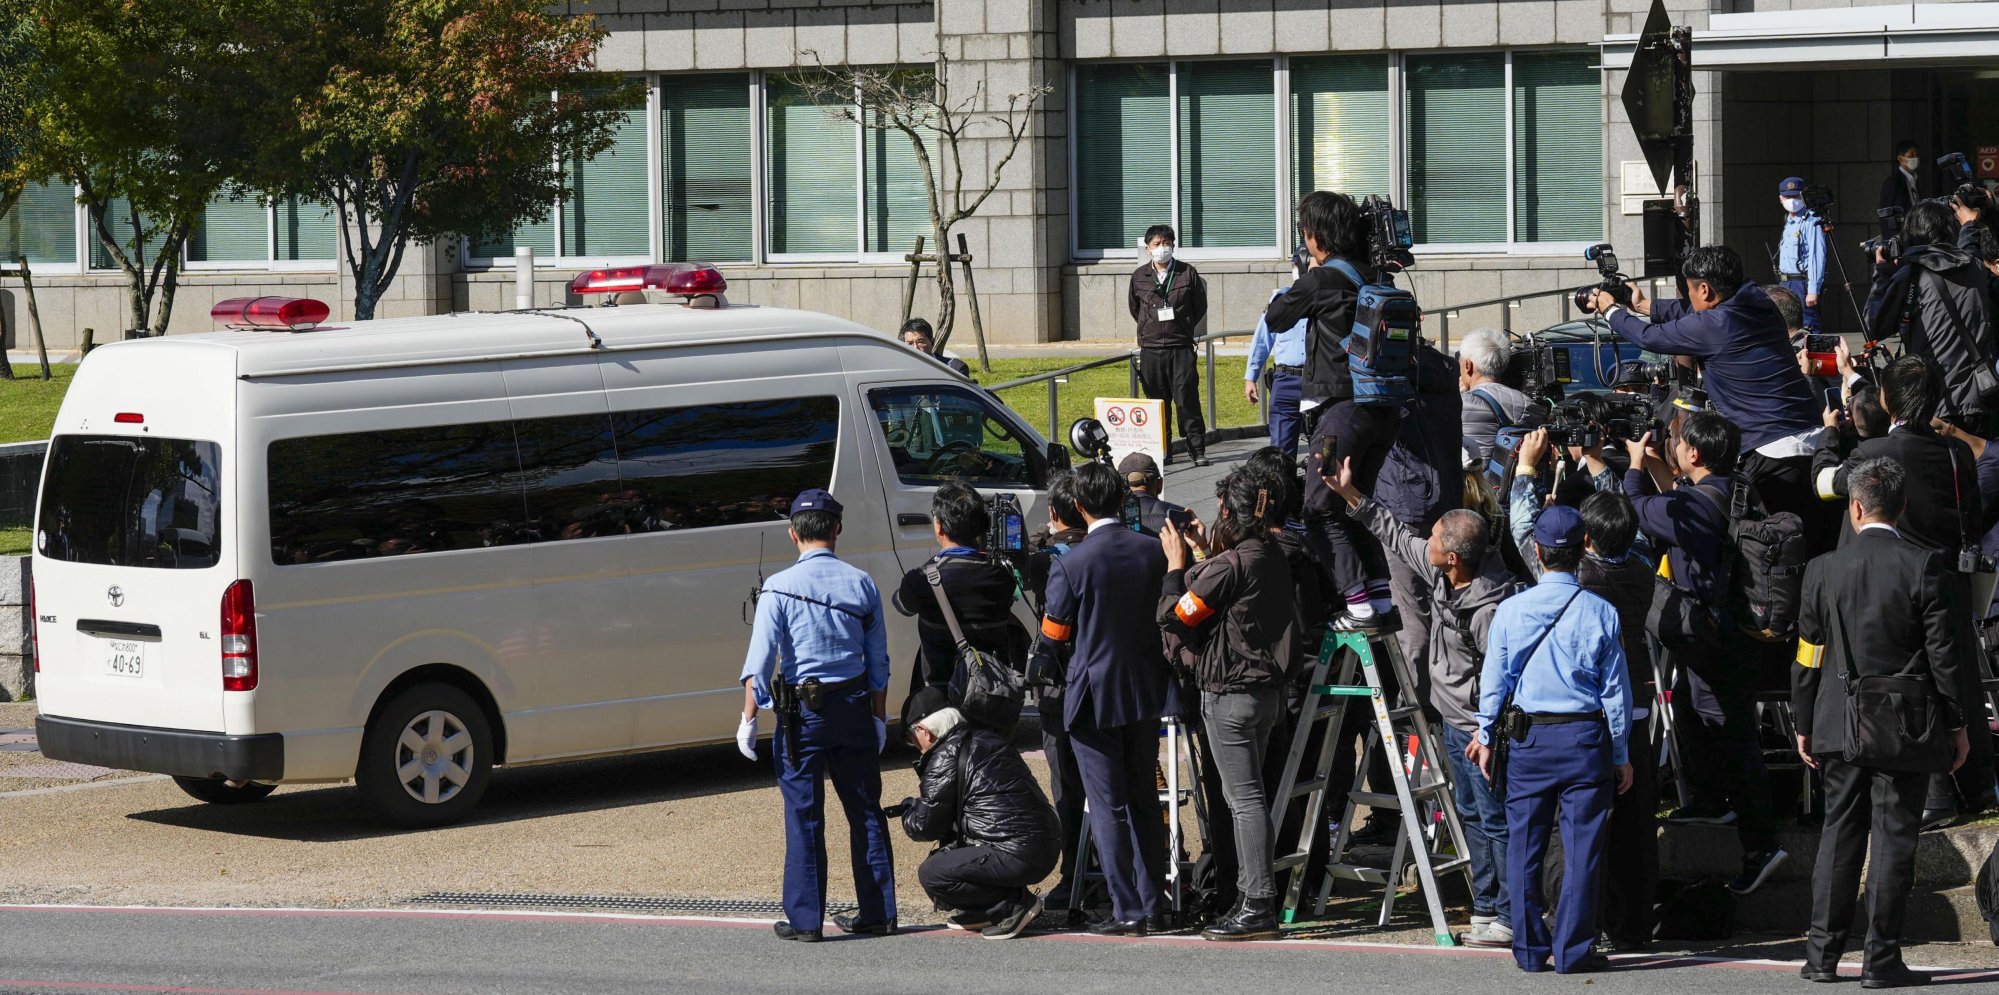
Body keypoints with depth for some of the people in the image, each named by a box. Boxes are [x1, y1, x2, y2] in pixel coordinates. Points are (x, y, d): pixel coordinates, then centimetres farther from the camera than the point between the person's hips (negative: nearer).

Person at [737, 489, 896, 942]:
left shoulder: (780, 588, -8)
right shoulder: (862, 583, 3)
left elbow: (759, 661, -10)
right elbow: (878, 661, 8)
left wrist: (749, 718, -4)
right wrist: (879, 717, 17)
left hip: (802, 712, -3)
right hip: (854, 707, 3)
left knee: (804, 817, 1)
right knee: (866, 811, 11)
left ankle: (805, 919, 2)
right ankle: (878, 912, 15)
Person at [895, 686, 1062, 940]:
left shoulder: (946, 756, -9)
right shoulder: (986, 738, 19)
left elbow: (924, 826, -3)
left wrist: (908, 807, 18)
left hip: (1017, 857, -10)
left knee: (930, 874, -6)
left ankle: (1014, 904, -8)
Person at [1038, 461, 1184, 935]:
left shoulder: (1069, 565, -16)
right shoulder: (1154, 552, -3)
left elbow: (1053, 637, -7)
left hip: (1094, 697, -5)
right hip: (1146, 691, 5)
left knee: (1108, 806, 0)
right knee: (1145, 800, 14)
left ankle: (1127, 910, -2)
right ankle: (1154, 905, 16)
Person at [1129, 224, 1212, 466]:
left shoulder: (1187, 273, 2)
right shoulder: (1139, 276, 7)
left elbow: (1200, 306, 11)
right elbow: (1134, 307, 21)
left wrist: (1182, 327, 11)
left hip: (1181, 348, -2)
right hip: (1151, 349, 2)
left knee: (1187, 400, -6)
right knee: (1157, 403, 4)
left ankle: (1198, 450, -3)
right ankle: (1162, 452, 9)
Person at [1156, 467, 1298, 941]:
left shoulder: (1229, 565, -19)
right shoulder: (1273, 559, 8)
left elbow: (1174, 617, -14)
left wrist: (1177, 564, -2)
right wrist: (1207, 554, 18)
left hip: (1230, 693, -9)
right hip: (1267, 688, 9)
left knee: (1244, 797, -7)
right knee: (1245, 795, 17)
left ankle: (1257, 907, -8)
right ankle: (1252, 896, 22)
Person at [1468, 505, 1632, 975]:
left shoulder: (1510, 610, -3)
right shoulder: (1600, 613, -4)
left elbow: (1494, 680, 4)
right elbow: (1615, 689, 1)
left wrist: (1486, 736, 17)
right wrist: (1620, 754, 10)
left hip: (1528, 740, 1)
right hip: (1586, 739, -1)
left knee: (1525, 844, 9)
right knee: (1581, 846, 3)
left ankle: (1530, 949, 12)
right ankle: (1572, 950, 3)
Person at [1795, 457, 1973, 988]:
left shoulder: (1822, 569, -1)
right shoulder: (1925, 567, -9)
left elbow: (1807, 657, 4)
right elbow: (1945, 654, -7)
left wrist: (1805, 725, 14)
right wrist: (1958, 724, 2)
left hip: (1839, 724, 3)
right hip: (1904, 726, -3)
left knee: (1838, 833, 11)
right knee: (1893, 837, 1)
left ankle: (1822, 954, 10)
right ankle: (1881, 959, 0)